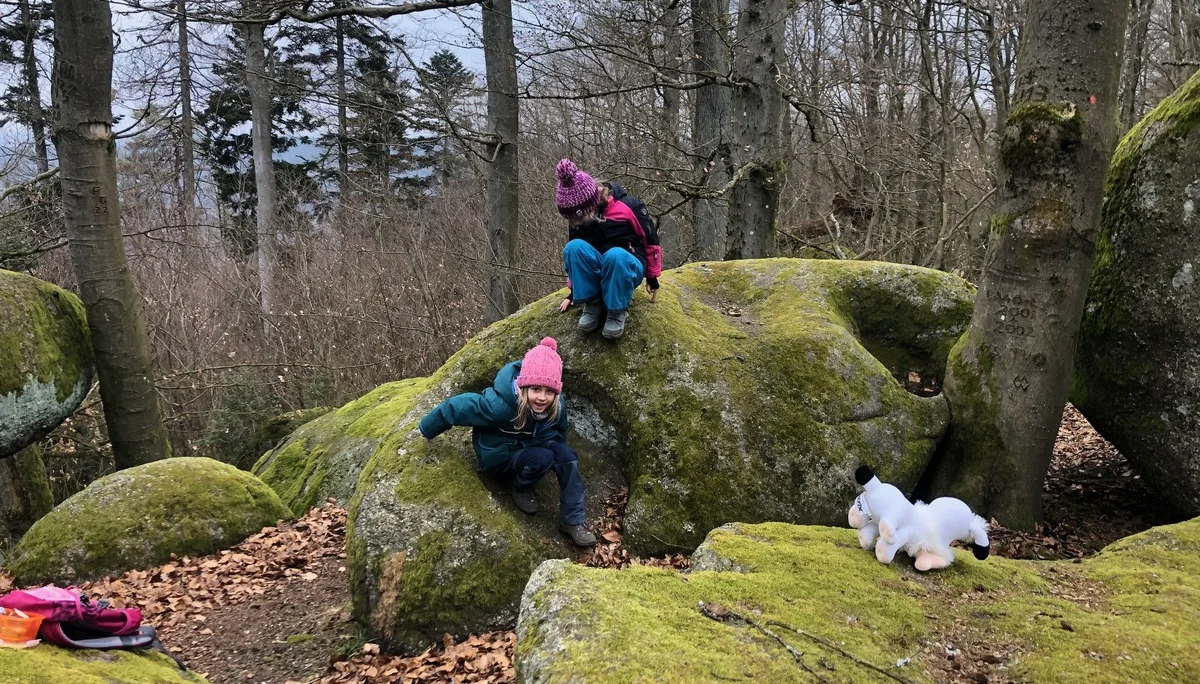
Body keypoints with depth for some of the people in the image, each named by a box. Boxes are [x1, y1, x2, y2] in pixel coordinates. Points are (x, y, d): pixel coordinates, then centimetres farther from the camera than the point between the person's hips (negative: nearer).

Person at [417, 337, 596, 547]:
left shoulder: (557, 405, -19)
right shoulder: (498, 405, -35)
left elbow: (559, 432, 9)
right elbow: (455, 407, -21)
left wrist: (548, 439, -8)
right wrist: (427, 430, -7)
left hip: (529, 450, 5)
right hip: (498, 457, -5)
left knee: (566, 455, -23)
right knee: (543, 458, -31)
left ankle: (573, 521, -14)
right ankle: (521, 489, 0)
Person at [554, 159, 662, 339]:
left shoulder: (626, 206, -16)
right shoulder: (576, 223, -3)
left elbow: (650, 240, -4)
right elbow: (573, 257, 13)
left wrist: (652, 277, 2)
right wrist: (574, 293, 16)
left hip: (629, 267, -3)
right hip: (595, 273, 3)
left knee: (615, 255, -40)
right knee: (574, 248, -29)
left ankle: (617, 310, -20)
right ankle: (592, 304, -16)